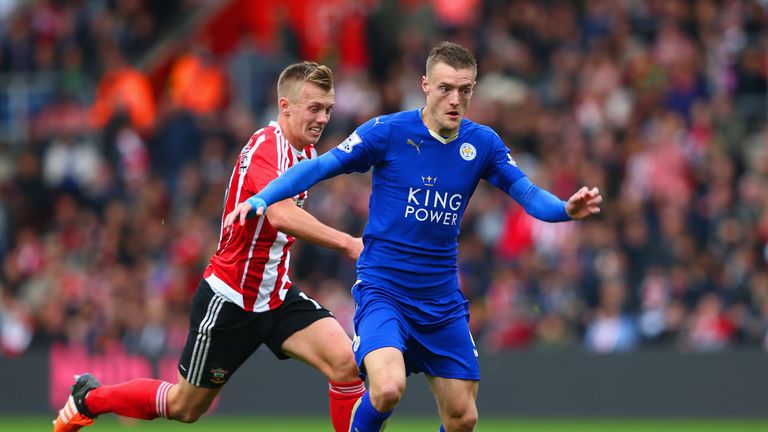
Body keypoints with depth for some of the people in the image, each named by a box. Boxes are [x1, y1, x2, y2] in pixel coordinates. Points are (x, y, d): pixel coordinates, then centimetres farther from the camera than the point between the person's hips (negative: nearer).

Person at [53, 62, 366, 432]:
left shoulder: (306, 152, 5)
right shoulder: (266, 147, -23)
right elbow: (281, 215, -44)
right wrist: (346, 243, -47)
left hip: (277, 296, 7)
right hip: (229, 299, -7)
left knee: (344, 362, -17)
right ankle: (89, 399, 34)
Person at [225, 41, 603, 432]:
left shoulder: (482, 143, 1)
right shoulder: (387, 132, -10)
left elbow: (528, 194, 1)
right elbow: (318, 167, -7)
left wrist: (567, 209, -20)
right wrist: (259, 200, -20)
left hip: (442, 298, 5)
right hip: (383, 289, -4)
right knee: (388, 388, -29)